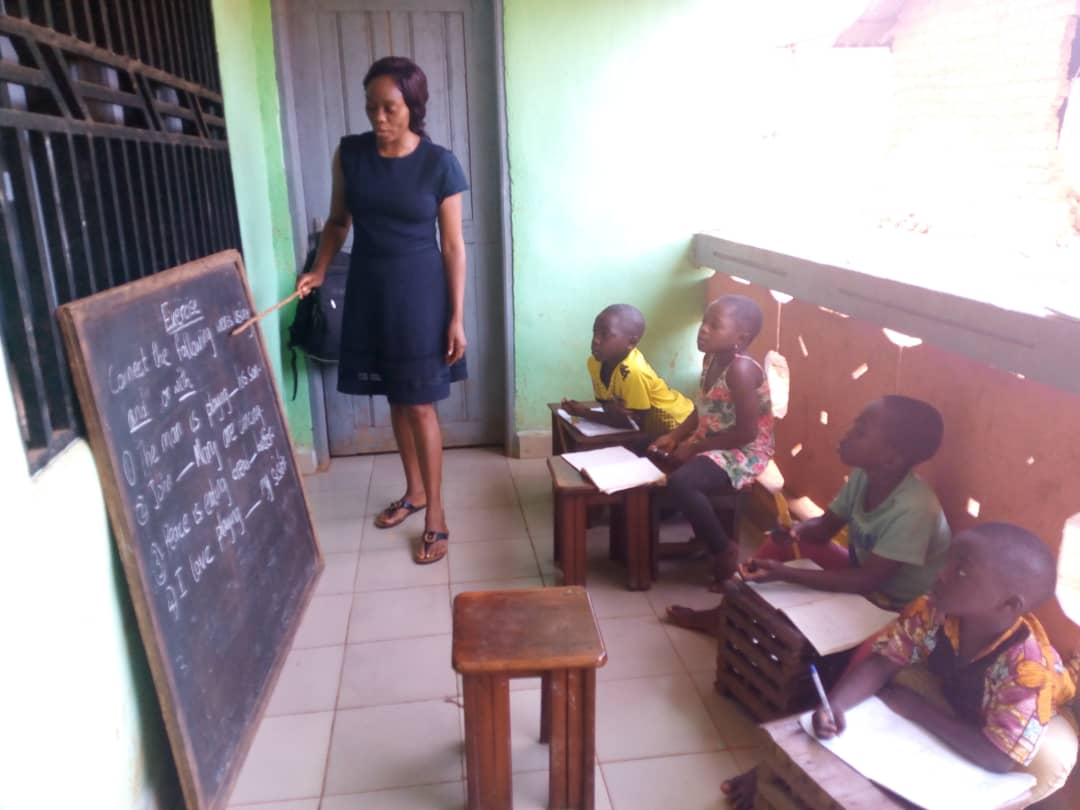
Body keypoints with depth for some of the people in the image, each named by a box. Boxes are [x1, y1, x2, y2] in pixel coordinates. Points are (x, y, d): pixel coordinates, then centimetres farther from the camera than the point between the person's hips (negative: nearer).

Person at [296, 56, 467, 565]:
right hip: (369, 289, 4)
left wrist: (457, 317, -9)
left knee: (420, 405, 0)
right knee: (396, 400, 14)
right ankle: (414, 491, 33)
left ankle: (436, 514, 13)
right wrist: (319, 270, -5)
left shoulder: (440, 164, -10)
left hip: (419, 291, -4)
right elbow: (338, 221, 11)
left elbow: (453, 245, -7)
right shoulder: (350, 153, -1)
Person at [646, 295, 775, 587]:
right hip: (711, 444, 10)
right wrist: (674, 436, 1)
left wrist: (694, 448, -19)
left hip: (744, 452, -10)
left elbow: (747, 432, -26)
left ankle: (725, 550, -7)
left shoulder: (741, 370, -25)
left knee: (680, 483, -30)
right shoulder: (711, 359, 3)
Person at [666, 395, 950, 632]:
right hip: (864, 572, 8)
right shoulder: (863, 475, -11)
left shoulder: (913, 509, -34)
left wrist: (784, 573, -37)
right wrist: (794, 529, -24)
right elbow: (824, 528, 0)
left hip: (896, 608, -7)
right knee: (790, 538, -2)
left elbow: (866, 581, -34)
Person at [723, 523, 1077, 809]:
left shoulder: (1029, 668, -35)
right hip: (945, 723, 5)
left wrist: (917, 707, -29)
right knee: (830, 733, -8)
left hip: (977, 766, -5)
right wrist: (835, 705, -35)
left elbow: (999, 759, -37)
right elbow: (881, 662, -16)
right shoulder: (932, 612, -21)